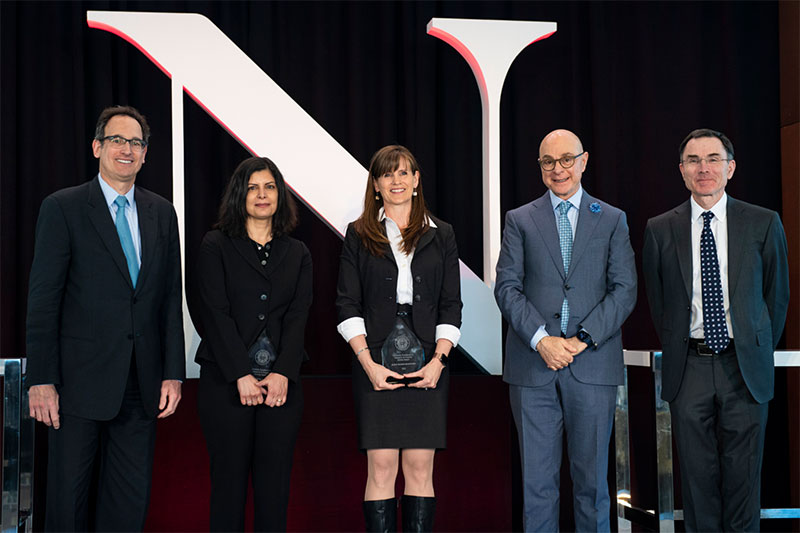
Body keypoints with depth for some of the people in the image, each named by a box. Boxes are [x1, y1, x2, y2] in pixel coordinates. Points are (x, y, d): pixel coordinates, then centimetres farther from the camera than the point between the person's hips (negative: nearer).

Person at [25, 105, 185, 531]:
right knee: (68, 493, 6)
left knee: (131, 497, 9)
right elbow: (43, 299, -6)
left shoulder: (162, 213, 11)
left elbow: (171, 298, 10)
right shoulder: (62, 208, -2)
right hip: (80, 379, -4)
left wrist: (173, 372, 3)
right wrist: (41, 380, -11)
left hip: (142, 383, 4)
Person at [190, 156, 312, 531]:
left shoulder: (297, 254, 13)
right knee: (229, 477, 1)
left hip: (282, 382, 2)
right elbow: (215, 313, -5)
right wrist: (242, 375, -13)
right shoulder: (216, 246, 4)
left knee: (275, 480, 3)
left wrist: (282, 373, -11)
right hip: (225, 380, -2)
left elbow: (298, 316, 3)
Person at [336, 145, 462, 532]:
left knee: (421, 468, 1)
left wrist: (439, 359, -5)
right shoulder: (359, 235, 8)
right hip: (376, 363, -1)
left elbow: (451, 305, 8)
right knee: (381, 467, -3)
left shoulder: (440, 235, 11)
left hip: (427, 364, 1)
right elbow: (347, 304, 3)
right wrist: (368, 362, -8)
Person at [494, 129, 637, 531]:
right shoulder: (519, 220, 10)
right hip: (533, 364, 0)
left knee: (591, 476, 6)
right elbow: (507, 287, 2)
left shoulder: (612, 220, 11)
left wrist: (582, 339, -10)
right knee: (536, 479, 3)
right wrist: (541, 339, -12)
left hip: (593, 363, 0)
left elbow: (624, 290, 2)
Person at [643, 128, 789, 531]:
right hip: (689, 369, 1)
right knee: (698, 474, 7)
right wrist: (676, 351, 10)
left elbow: (778, 294, 9)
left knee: (743, 475, 6)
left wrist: (758, 351, 10)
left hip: (744, 367, 0)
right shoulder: (660, 230, 2)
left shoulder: (763, 223, 1)